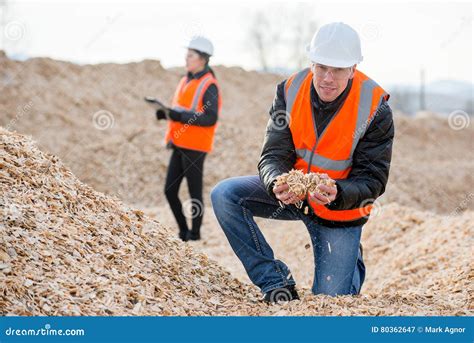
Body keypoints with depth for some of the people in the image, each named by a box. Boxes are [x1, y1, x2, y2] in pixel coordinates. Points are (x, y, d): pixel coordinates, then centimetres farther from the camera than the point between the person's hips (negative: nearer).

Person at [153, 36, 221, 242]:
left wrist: (180, 116, -24)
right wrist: (166, 113, 1)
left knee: (195, 193, 0)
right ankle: (183, 231, 17)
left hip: (195, 147, -8)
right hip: (179, 145, 8)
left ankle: (195, 233, 11)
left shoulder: (209, 85, -11)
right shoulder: (186, 81, 15)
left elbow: (210, 118, -19)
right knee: (170, 190, 6)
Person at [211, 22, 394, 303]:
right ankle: (276, 281, -13)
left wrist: (336, 194, -42)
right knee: (225, 195, -21)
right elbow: (274, 154, -16)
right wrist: (277, 183, -41)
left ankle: (352, 259, 33)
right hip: (292, 192, 3)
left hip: (341, 208, -3)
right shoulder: (290, 91, -13)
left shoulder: (375, 109, -21)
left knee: (329, 301, -4)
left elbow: (372, 180, -20)